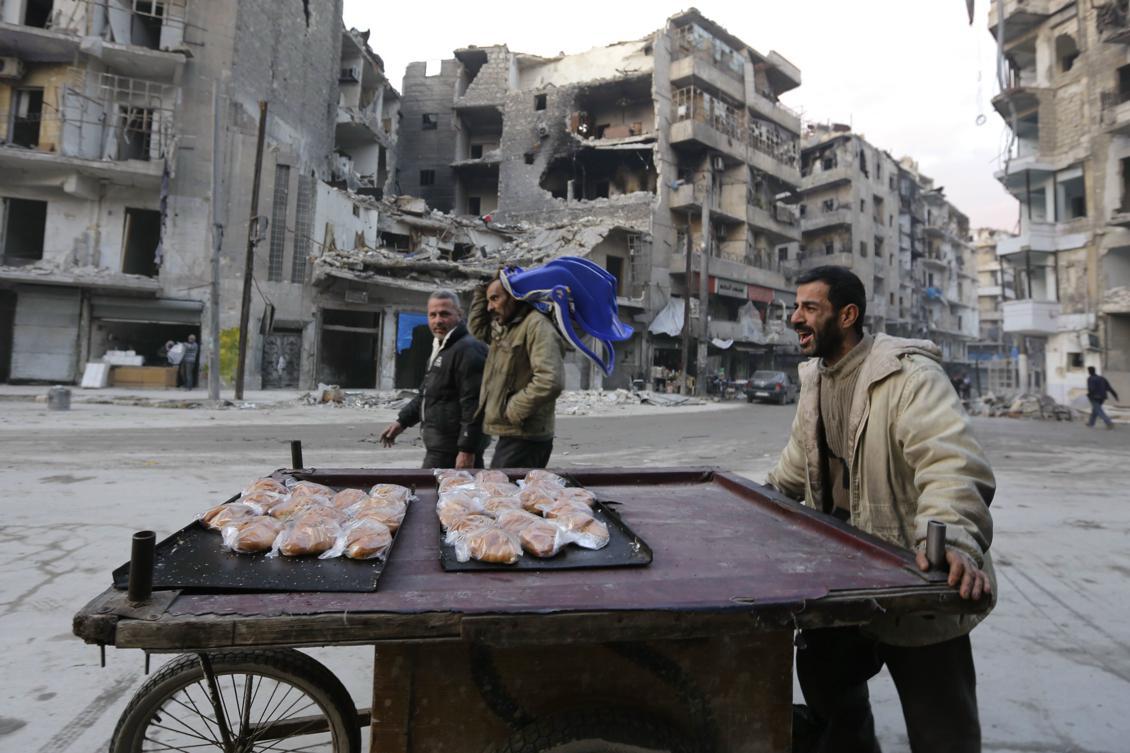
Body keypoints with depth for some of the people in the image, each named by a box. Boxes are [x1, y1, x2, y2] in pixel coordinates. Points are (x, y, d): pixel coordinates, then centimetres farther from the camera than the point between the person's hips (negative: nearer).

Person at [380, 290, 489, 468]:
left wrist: (467, 450, -24)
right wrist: (402, 421, 22)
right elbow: (426, 394, 28)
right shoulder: (440, 348, 18)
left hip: (453, 452, -10)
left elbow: (473, 405, -22)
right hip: (440, 447, 10)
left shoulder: (468, 349, -17)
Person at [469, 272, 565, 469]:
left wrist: (513, 411, -18)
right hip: (512, 435, 10)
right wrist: (482, 290, 18)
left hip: (523, 439, -10)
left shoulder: (537, 325, -16)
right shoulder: (504, 328, 15)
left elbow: (549, 381, -26)